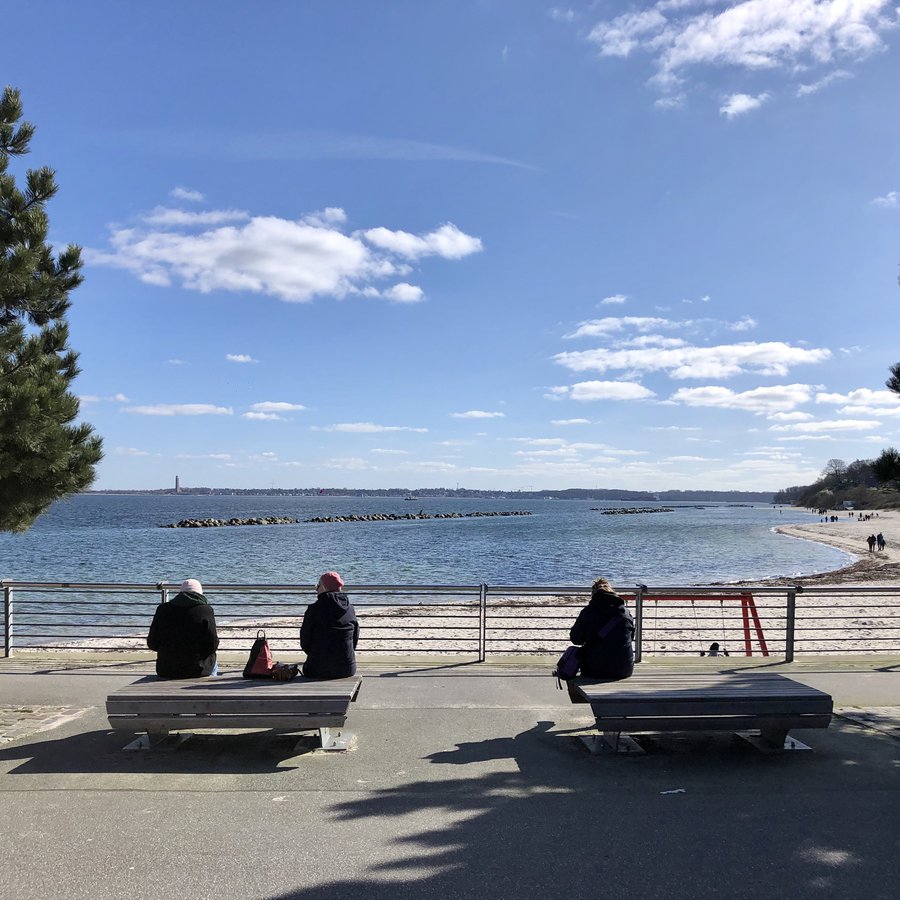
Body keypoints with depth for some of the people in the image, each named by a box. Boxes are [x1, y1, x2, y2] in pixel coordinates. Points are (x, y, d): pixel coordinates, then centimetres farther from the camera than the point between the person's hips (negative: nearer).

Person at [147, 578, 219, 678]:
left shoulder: (163, 609, -2)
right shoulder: (206, 610, -12)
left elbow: (152, 644, 3)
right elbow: (212, 646, -13)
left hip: (165, 671, 3)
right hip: (196, 670, -3)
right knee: (213, 663, 32)